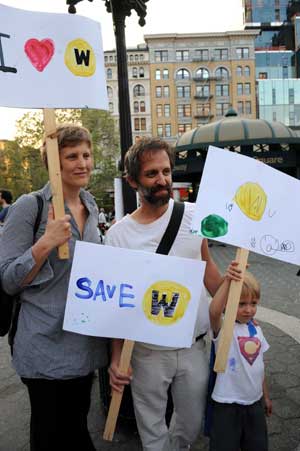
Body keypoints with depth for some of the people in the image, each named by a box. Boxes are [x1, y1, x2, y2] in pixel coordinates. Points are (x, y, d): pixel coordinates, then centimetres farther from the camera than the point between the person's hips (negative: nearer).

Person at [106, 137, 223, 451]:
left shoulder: (194, 214, -4)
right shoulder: (118, 234, -10)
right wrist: (116, 358, -8)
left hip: (194, 346, 3)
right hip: (148, 351, -2)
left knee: (191, 425, 22)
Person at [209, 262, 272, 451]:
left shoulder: (256, 329, 2)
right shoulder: (223, 328, -18)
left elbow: (259, 365, 12)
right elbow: (214, 312, -43)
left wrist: (266, 396, 17)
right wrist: (227, 281, -50)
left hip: (255, 402, 6)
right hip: (228, 404, -6)